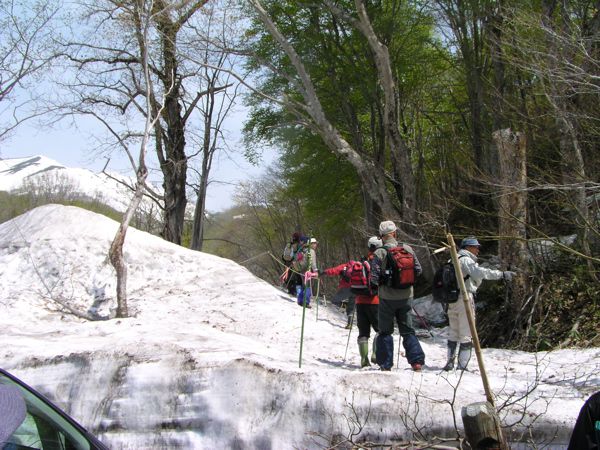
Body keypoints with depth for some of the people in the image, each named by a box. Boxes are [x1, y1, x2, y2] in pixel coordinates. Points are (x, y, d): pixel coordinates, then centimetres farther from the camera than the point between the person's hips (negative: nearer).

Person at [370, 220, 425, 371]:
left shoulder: (380, 253, -14)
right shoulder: (407, 249, -4)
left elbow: (374, 277, -15)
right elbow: (418, 270, 2)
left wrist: (381, 283, 6)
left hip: (387, 298, -3)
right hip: (406, 297, 3)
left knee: (385, 331, 10)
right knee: (407, 330, 14)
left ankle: (386, 364, 10)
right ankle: (417, 360, 4)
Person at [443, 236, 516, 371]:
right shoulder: (466, 260, -10)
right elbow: (480, 272, -25)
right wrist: (502, 274, -27)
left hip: (451, 300, 9)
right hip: (465, 298, -8)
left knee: (453, 333, 17)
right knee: (466, 334, -3)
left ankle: (450, 362, 19)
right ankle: (462, 366, -4)